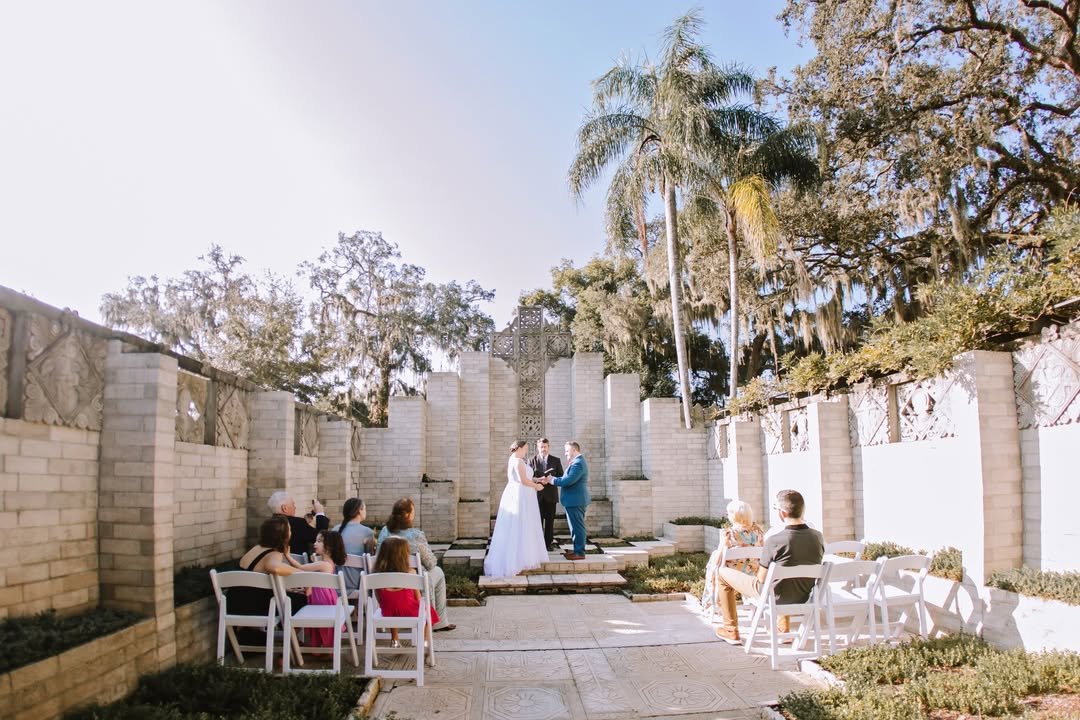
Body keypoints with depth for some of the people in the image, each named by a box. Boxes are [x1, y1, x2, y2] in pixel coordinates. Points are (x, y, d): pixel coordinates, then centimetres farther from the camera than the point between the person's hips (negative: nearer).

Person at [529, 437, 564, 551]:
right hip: (537, 494, -1)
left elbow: (561, 476, 5)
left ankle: (549, 543, 13)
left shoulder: (556, 460, 7)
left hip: (551, 495, 1)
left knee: (550, 520, 6)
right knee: (538, 520, 2)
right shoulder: (532, 460, 4)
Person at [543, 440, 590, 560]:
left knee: (577, 526, -4)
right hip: (576, 500, 11)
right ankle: (577, 549, 23)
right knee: (576, 526, 16)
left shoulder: (578, 463, -19)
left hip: (575, 500, -11)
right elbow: (570, 479, 15)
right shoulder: (577, 461, 15)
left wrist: (553, 480, -14)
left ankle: (580, 552, 1)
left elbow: (569, 480, -26)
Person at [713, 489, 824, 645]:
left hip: (775, 597, -6)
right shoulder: (817, 536, -11)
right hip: (803, 597, 6)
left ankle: (731, 630, 23)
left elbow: (761, 579, -16)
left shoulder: (774, 541, -27)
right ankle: (783, 629, 44)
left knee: (722, 572, 12)